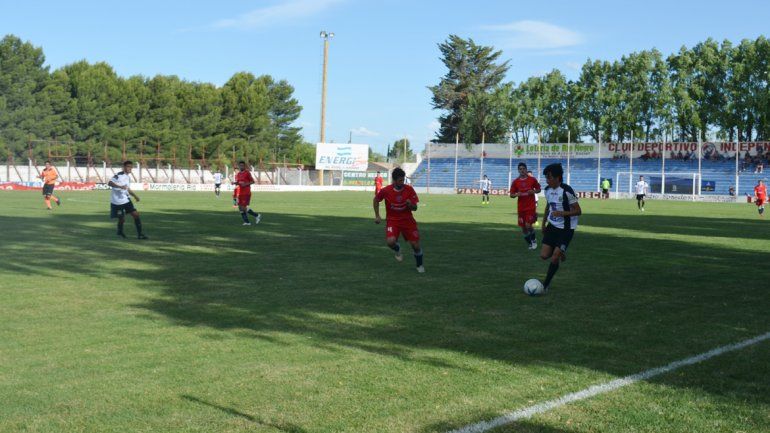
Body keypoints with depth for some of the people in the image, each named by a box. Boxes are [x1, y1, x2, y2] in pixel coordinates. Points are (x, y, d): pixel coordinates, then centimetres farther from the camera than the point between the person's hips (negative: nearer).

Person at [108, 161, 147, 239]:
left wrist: (134, 195, 15)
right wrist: (120, 186, -41)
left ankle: (139, 234, -2)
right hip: (117, 202, -7)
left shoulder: (128, 177, 13)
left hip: (126, 200, 7)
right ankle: (120, 232, 32)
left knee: (135, 214, -6)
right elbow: (110, 183, -28)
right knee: (122, 219, 1)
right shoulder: (119, 175, -14)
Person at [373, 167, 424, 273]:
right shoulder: (385, 191, -15)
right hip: (392, 220, -1)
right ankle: (398, 250, 12)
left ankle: (419, 265, 27)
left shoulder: (409, 189, -12)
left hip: (407, 220, 1)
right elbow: (376, 200, 5)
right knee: (391, 241, -26)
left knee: (416, 245, -2)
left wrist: (410, 204, -29)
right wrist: (377, 216, 2)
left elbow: (415, 208, -6)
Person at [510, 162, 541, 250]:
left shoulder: (532, 179, -2)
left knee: (528, 225, -14)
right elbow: (511, 195, 5)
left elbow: (538, 189, 9)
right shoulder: (515, 182, 1)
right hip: (521, 208, 3)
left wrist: (533, 191, -12)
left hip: (531, 207, -3)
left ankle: (534, 240, 13)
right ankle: (530, 243, 25)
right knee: (523, 228, 5)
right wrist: (516, 194, -16)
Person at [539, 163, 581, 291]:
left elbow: (578, 211, -16)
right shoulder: (548, 190, 1)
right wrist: (543, 223, 20)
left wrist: (562, 213, -30)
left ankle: (546, 284, 6)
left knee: (554, 259, -11)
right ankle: (560, 252, 31)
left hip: (566, 229, -6)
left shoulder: (566, 191, -20)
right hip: (552, 226, 6)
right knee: (544, 255, -2)